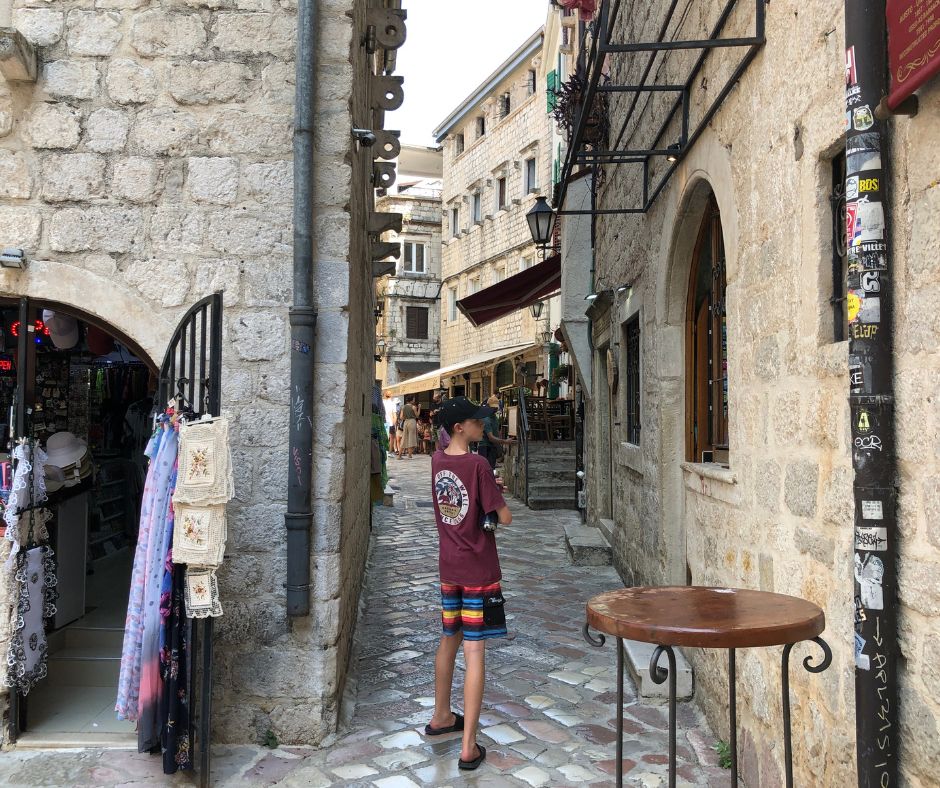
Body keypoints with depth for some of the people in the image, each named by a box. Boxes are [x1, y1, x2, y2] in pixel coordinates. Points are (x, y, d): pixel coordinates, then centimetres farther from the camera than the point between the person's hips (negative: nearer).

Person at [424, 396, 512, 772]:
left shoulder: (437, 460, 2)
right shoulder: (478, 465, -19)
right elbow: (505, 518, -16)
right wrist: (496, 498, 4)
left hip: (449, 568, 7)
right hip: (480, 571, -7)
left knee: (449, 640, 22)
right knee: (475, 651, -2)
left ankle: (441, 716, 40)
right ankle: (468, 747, 4)